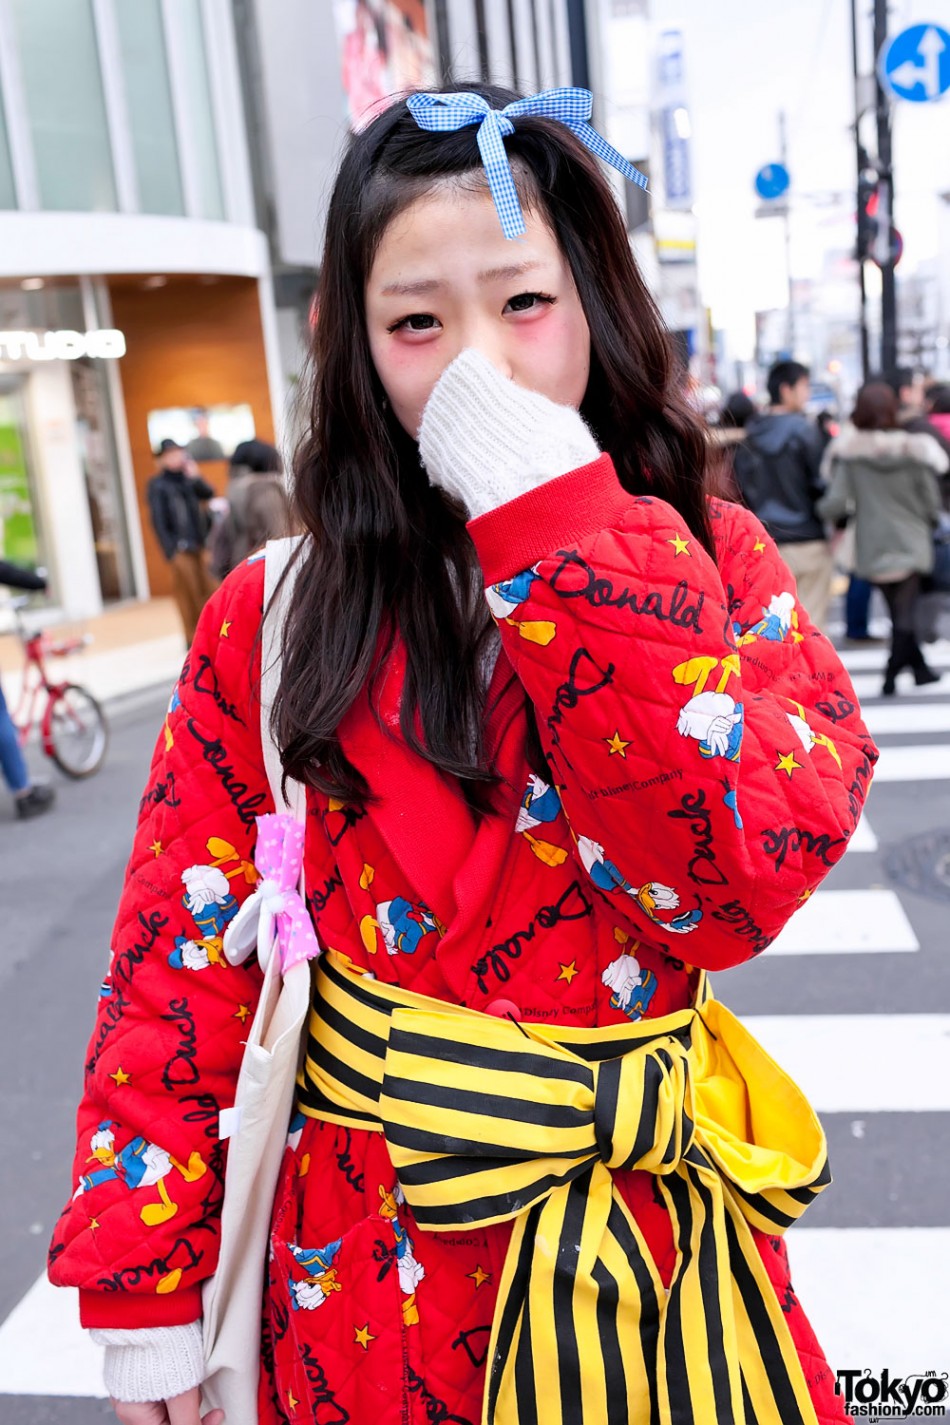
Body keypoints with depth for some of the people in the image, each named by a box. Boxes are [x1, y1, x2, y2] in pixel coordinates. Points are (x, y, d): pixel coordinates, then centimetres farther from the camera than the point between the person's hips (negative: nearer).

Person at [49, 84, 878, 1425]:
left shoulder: (706, 562, -7)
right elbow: (177, 961, -5)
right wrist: (145, 1288, -4)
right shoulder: (275, 617, -8)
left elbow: (744, 878, -23)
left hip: (650, 1244, 1)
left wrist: (563, 527, -25)